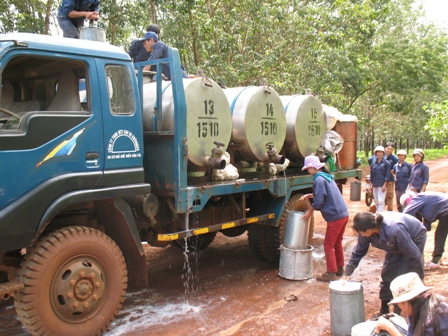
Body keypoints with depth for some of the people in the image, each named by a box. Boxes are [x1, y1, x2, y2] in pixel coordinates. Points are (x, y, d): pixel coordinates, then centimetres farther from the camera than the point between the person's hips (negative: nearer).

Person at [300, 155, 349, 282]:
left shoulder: (319, 179, -14)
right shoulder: (327, 176, 15)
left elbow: (319, 201, -16)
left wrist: (310, 211, -2)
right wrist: (309, 195, 16)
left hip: (335, 217, -9)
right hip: (344, 214, 10)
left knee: (328, 245, -1)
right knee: (337, 242, 20)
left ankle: (331, 273, 3)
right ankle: (339, 268, 31)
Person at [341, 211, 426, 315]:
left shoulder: (394, 230, -44)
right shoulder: (367, 228, -24)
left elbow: (413, 253, -32)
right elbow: (358, 252, -11)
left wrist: (420, 278, -18)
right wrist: (345, 276, -9)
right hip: (397, 245, 6)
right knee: (387, 274, 5)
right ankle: (383, 312, 18)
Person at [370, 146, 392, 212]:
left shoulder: (386, 163, -2)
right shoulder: (373, 163, 10)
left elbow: (387, 175, -5)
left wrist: (384, 185, -12)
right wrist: (371, 184, 10)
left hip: (382, 185, -5)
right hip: (374, 185, 5)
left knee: (381, 201, -11)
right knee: (376, 201, 10)